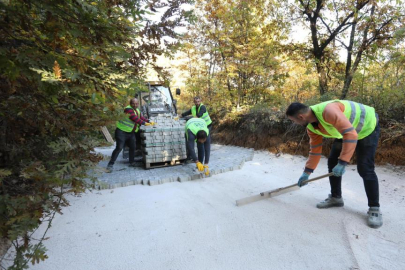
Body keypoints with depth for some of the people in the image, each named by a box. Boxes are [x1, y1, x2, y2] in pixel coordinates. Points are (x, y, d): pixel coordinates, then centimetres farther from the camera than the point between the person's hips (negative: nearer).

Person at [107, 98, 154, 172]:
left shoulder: (137, 110, 11)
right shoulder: (128, 109, -17)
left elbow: (141, 117, 19)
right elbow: (135, 118, -23)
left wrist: (149, 121, 7)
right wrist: (144, 123, -17)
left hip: (131, 133, 8)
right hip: (122, 131, -8)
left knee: (133, 147, 10)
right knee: (119, 148, -10)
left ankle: (131, 162, 27)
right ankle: (110, 165, -4)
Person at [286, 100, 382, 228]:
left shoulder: (328, 111, -39)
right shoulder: (311, 127, -10)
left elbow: (351, 135, -42)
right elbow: (315, 149, 0)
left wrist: (343, 162, -42)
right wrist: (307, 172, 1)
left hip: (368, 127, -8)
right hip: (345, 131, 8)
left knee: (364, 168, -14)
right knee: (332, 162, 4)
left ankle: (374, 209, 1)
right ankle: (336, 197, 20)